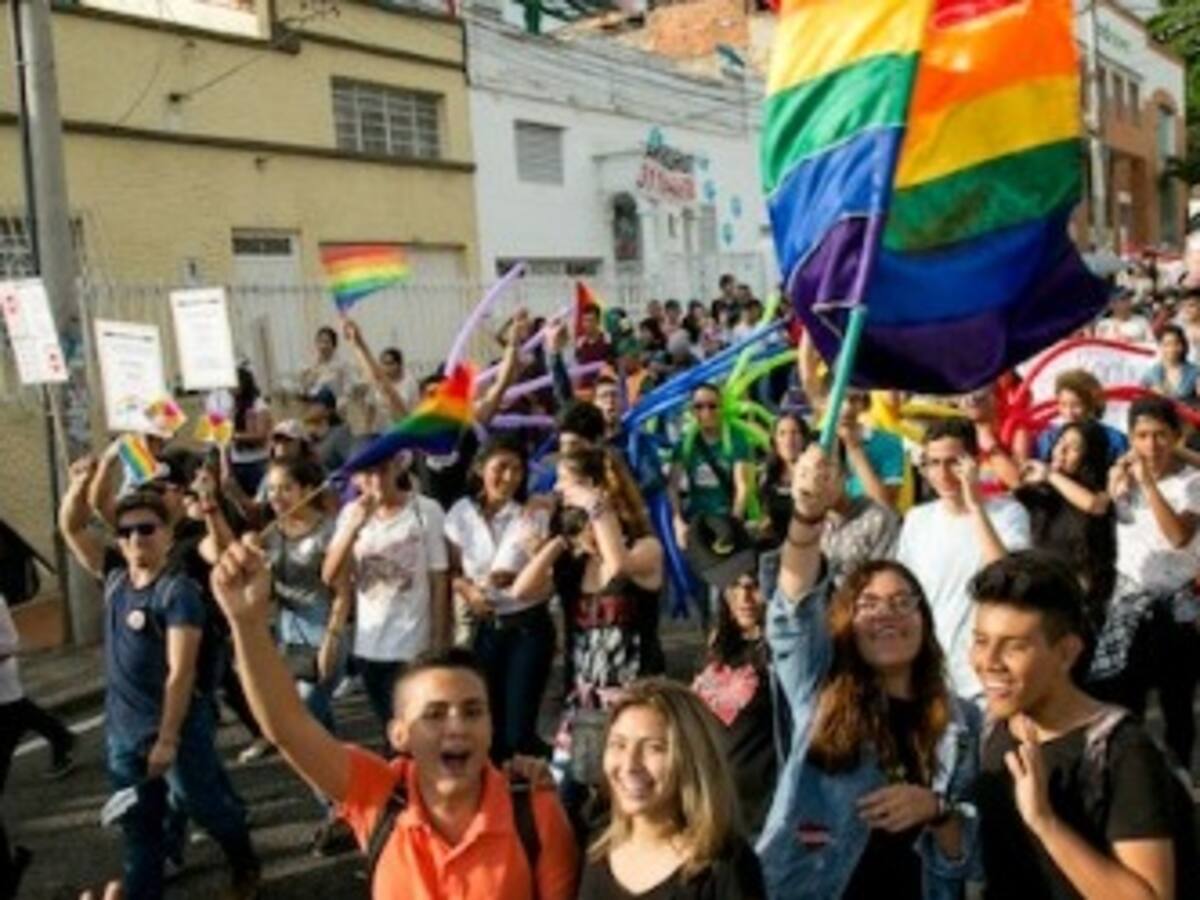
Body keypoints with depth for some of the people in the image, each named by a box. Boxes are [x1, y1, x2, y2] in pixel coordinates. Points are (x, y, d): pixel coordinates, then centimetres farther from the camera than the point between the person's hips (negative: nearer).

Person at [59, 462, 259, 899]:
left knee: (206, 806, 14)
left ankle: (244, 865, 40)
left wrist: (167, 740, -22)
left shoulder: (178, 591, -19)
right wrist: (80, 484, -12)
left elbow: (180, 673, -22)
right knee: (138, 826, 15)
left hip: (178, 726, -6)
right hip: (123, 730, 6)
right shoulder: (116, 576, 2)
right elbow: (71, 529, 7)